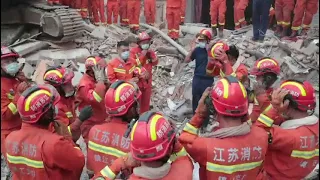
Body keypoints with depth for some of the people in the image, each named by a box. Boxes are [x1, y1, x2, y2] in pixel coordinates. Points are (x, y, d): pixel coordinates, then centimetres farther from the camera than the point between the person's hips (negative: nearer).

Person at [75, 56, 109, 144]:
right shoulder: (85, 84, -22)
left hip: (103, 123, 8)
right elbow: (95, 99, -37)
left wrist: (106, 82, -8)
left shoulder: (96, 81, 3)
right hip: (91, 126, -8)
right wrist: (100, 80, -30)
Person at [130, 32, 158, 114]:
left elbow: (155, 63, 1)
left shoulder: (149, 51, 7)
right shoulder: (133, 51, -11)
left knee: (146, 101, 17)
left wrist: (151, 53, -13)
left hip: (147, 80, 6)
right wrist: (142, 55, -24)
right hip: (137, 80, -6)